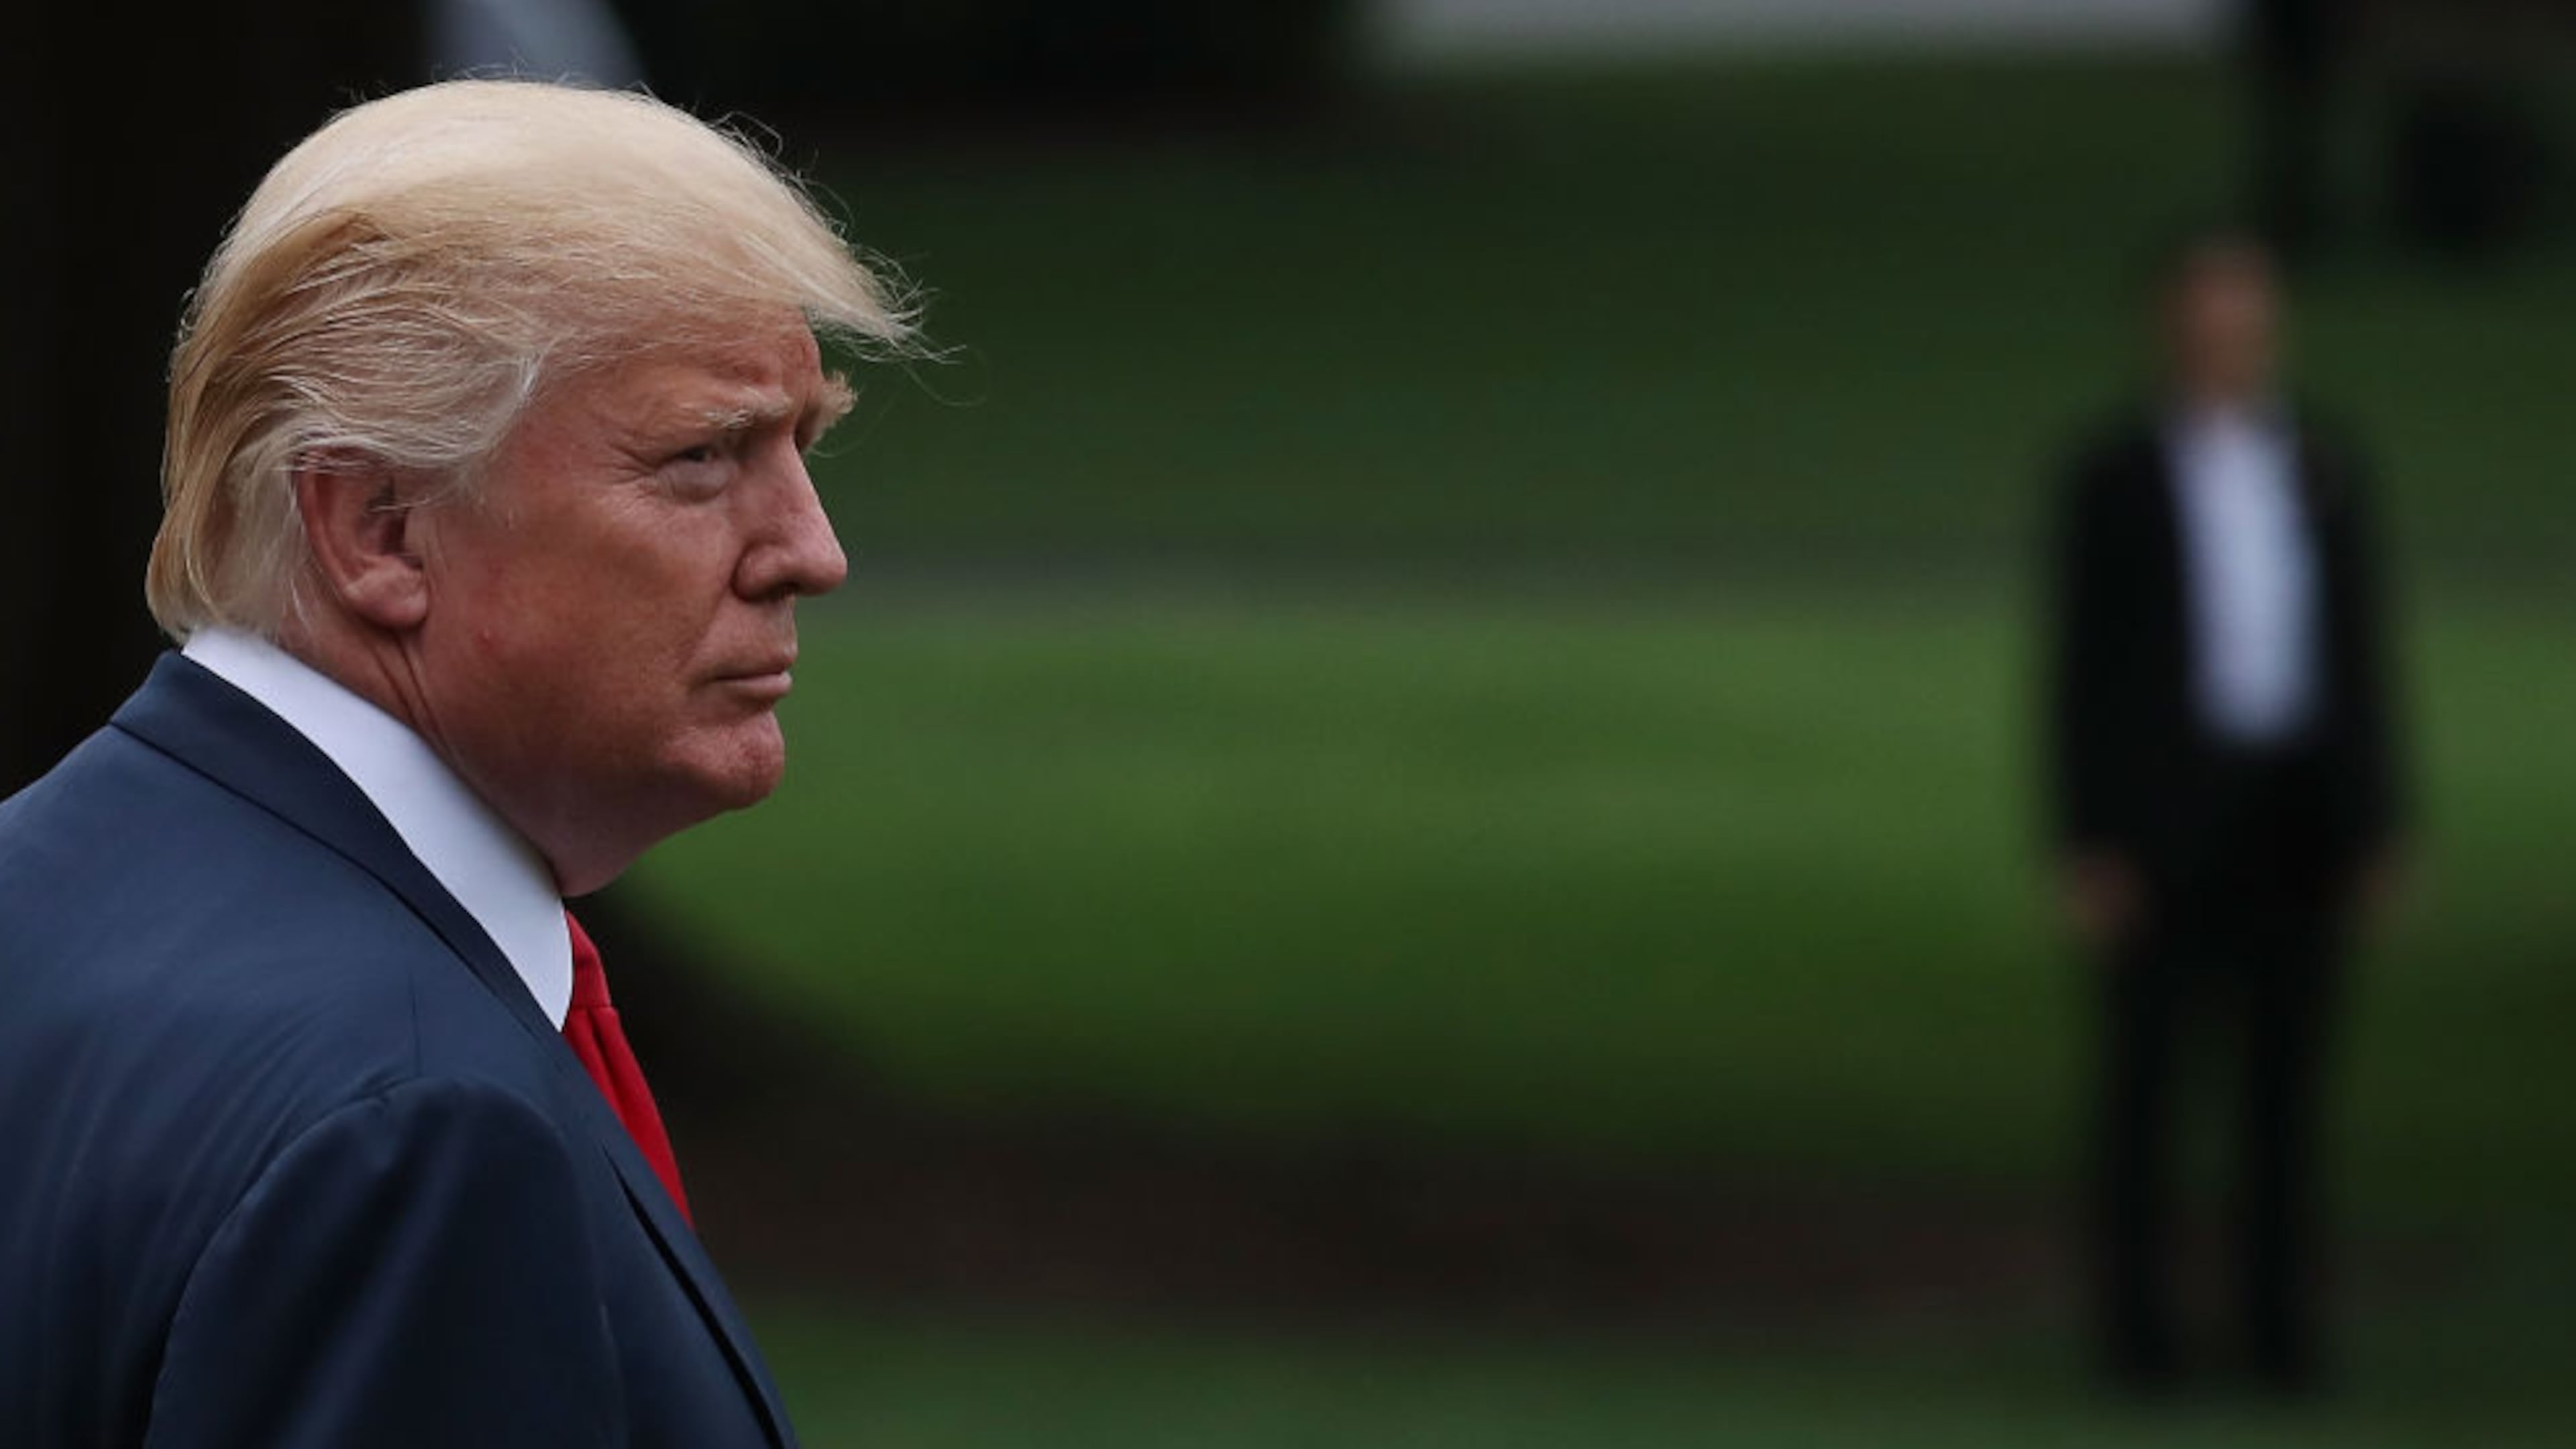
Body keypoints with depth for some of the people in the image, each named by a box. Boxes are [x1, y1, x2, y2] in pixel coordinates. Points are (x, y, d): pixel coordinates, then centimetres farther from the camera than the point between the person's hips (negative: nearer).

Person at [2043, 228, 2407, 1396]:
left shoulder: (2326, 471, 9)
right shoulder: (2111, 480, -2)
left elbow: (2362, 653, 10)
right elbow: (2080, 670, -3)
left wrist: (2376, 829, 4)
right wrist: (2085, 850, -9)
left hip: (2301, 813, 3)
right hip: (2164, 809, -3)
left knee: (2288, 1072, 4)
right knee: (2146, 1071, 0)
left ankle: (2280, 1328, 9)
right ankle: (2135, 1324, 7)